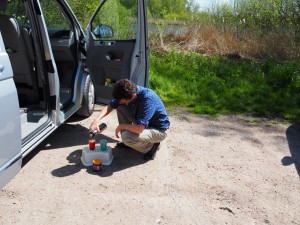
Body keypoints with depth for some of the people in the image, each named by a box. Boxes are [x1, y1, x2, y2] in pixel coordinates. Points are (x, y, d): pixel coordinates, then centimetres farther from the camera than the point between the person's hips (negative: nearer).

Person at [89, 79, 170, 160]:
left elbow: (139, 128, -38)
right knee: (120, 107, -5)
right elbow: (110, 106, 1)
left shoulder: (148, 98, -35)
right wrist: (97, 120, -16)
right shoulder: (126, 94, -12)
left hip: (159, 130, -8)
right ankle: (128, 142, 10)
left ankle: (152, 146, -1)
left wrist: (121, 126, -20)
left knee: (127, 137, -30)